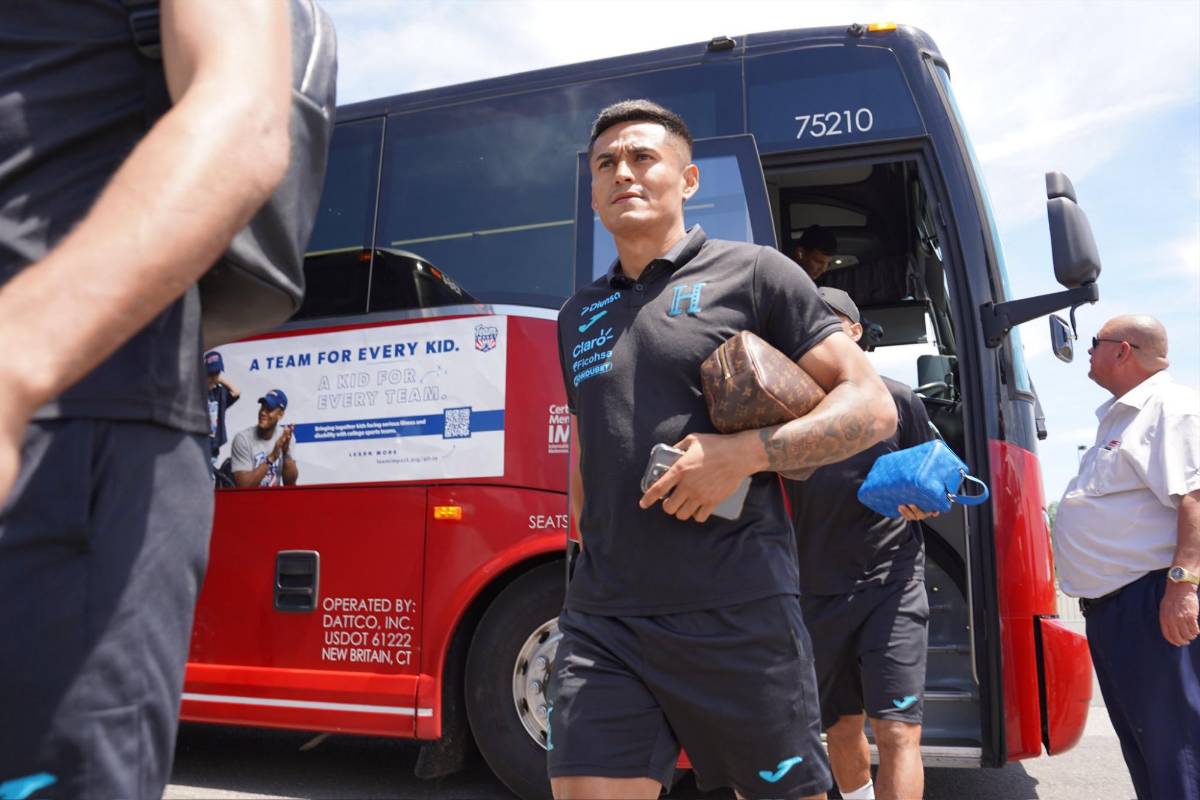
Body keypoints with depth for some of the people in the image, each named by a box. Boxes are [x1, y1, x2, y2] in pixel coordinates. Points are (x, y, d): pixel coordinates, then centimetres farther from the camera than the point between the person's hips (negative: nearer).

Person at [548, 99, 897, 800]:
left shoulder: (752, 273, 1)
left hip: (738, 618, -4)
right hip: (601, 620, 4)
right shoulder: (579, 315, 17)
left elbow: (872, 406, -3)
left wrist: (745, 453, -17)